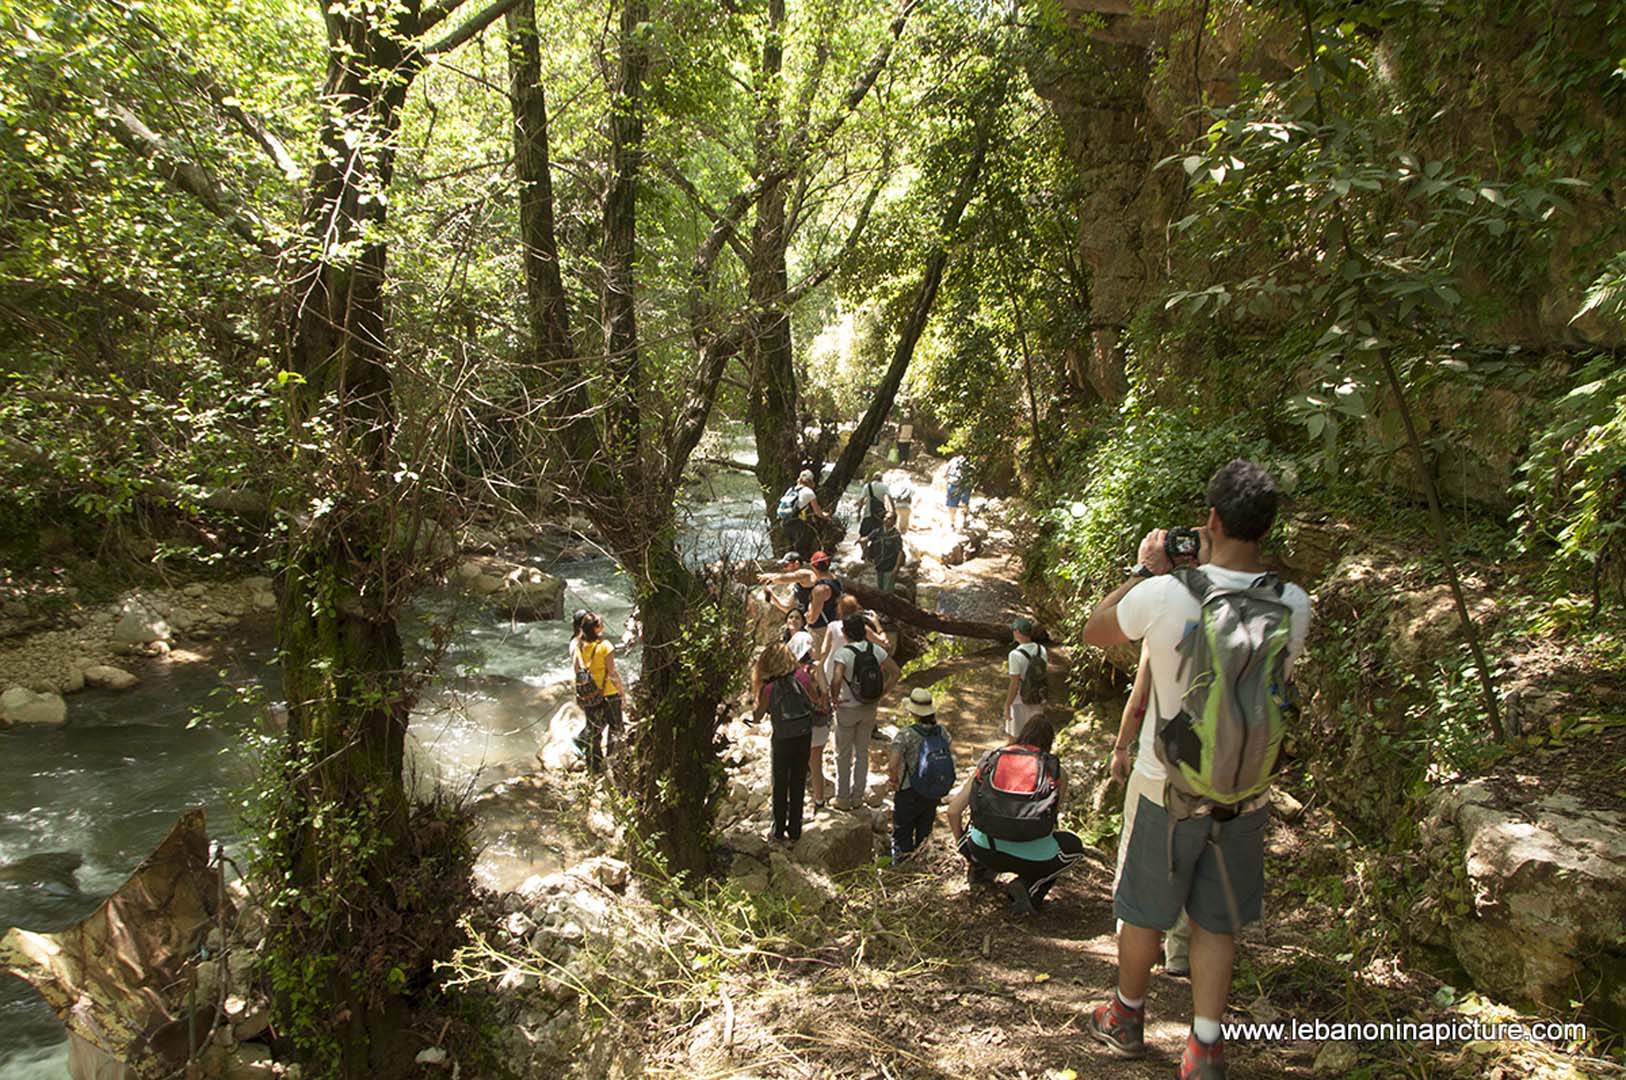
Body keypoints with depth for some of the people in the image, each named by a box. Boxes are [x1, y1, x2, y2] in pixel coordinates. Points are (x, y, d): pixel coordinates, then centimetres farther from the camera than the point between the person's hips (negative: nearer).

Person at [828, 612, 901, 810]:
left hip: (847, 710, -4)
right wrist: (881, 695, 2)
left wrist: (835, 698, -18)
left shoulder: (843, 653, -21)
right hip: (869, 709, 5)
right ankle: (857, 797, 26)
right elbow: (896, 673, -4)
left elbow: (836, 680, -36)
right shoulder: (875, 649, -6)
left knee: (843, 755, 12)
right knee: (862, 753, 17)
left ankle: (843, 799, 21)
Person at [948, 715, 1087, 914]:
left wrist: (964, 848, 28)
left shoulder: (991, 760, 11)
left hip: (984, 850, 3)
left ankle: (980, 869, 20)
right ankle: (1029, 887, 7)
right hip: (1031, 858, -3)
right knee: (1074, 846, 28)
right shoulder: (1057, 772, 9)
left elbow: (954, 810, 11)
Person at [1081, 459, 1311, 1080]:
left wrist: (1145, 569, 7)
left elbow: (1095, 632, -1)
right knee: (1217, 923, 17)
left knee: (1144, 912, 18)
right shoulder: (1293, 606, -11)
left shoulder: (1165, 594, -20)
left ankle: (1127, 1018, 38)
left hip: (1165, 788, -2)